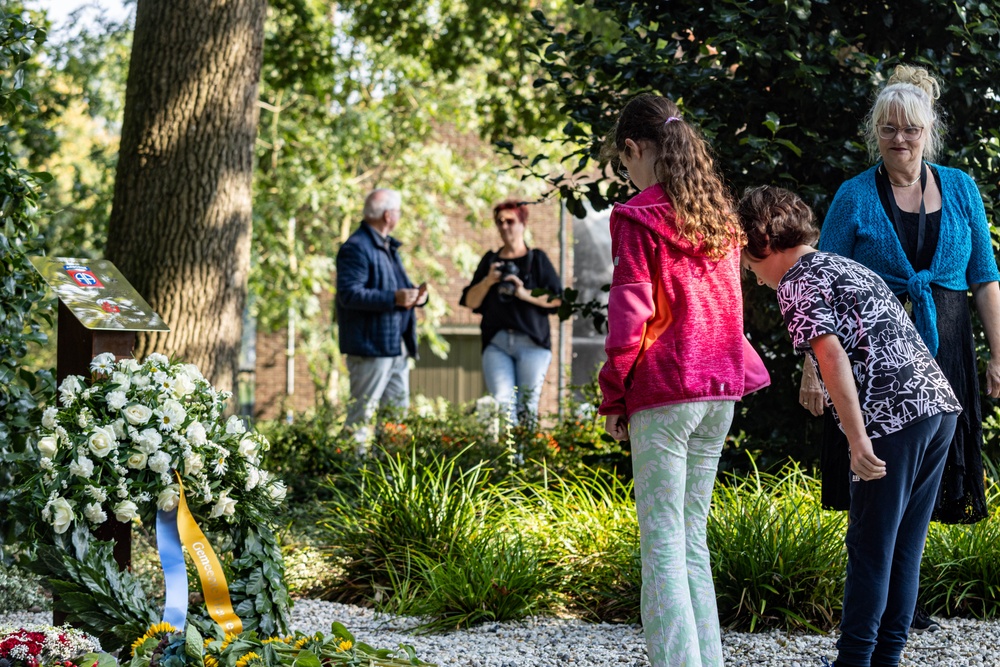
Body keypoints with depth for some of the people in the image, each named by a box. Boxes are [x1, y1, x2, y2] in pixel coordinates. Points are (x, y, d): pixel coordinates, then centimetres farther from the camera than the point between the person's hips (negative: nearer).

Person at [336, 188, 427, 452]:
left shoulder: (389, 247, 19)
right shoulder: (356, 248, -13)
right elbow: (349, 294, -23)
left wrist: (415, 295, 7)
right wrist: (393, 298, -29)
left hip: (396, 346, 10)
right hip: (371, 345, -10)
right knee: (362, 413, -7)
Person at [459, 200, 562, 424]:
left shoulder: (537, 259, 9)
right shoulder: (490, 260, 16)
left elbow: (557, 299, 0)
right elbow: (470, 302, 11)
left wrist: (525, 294, -12)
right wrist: (488, 281, -5)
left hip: (532, 341, -2)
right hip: (496, 342, 2)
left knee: (527, 406, -3)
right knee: (502, 403, -12)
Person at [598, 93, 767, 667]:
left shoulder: (640, 217, -8)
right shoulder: (721, 214, 12)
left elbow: (630, 314, -11)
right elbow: (731, 303, 15)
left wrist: (614, 397, -3)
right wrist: (723, 374, 18)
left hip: (664, 393, -7)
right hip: (721, 391, 7)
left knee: (662, 545, -5)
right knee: (692, 538, 14)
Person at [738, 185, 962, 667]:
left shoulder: (795, 283, -3)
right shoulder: (843, 265, 24)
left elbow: (832, 354, -18)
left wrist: (857, 440, -21)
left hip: (893, 416, -8)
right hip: (939, 402, 8)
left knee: (870, 548, 0)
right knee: (904, 546, 13)